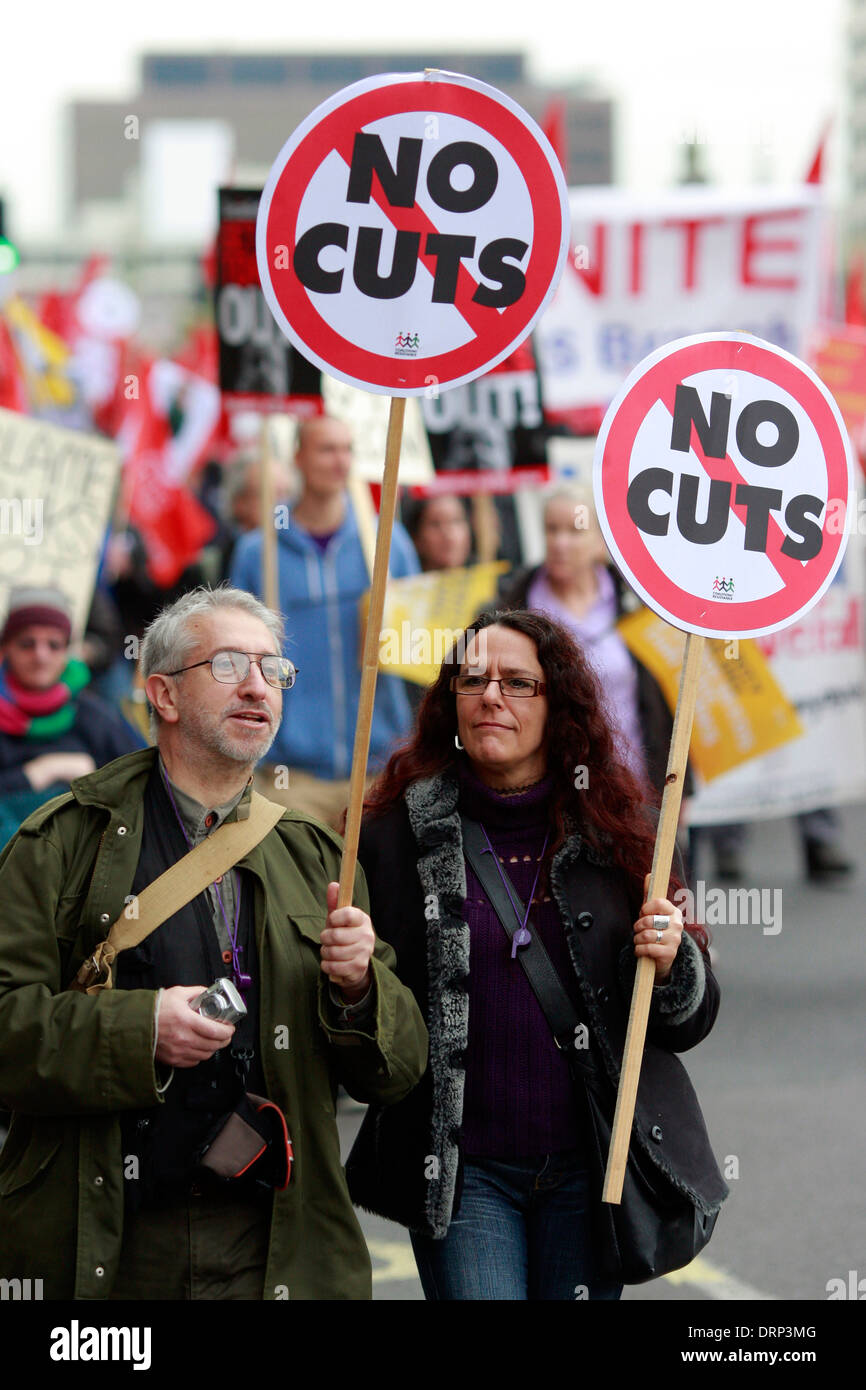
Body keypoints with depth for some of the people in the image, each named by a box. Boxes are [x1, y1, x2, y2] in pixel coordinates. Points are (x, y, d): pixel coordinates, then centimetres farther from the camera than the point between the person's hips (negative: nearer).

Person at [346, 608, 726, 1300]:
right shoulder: (399, 833, -1)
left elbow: (689, 1024, 8)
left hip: (589, 1166, 2)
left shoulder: (613, 830, 3)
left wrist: (671, 963, -12)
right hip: (459, 1172, -1)